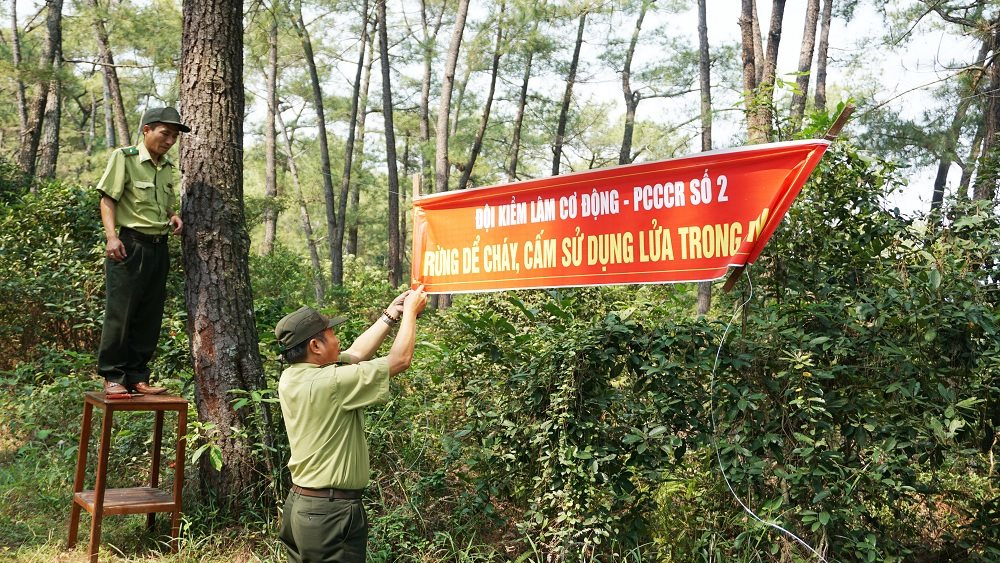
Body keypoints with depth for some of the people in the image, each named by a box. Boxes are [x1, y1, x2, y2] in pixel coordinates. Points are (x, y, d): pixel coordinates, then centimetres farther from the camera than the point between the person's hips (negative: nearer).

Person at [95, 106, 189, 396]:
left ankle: (137, 376, 16)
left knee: (150, 317, 8)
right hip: (130, 245, -6)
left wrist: (174, 217, 4)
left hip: (158, 248, 6)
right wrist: (112, 236, -20)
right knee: (120, 314, -4)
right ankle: (112, 377, 5)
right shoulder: (124, 157, -4)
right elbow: (108, 199, -8)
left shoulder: (168, 168, 15)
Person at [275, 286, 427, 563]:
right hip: (331, 512, -9)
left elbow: (356, 353, 14)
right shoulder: (331, 383, -23)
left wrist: (391, 314, 15)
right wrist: (410, 311, 1)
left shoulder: (289, 378, 1)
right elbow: (400, 360, -13)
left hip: (298, 506, 9)